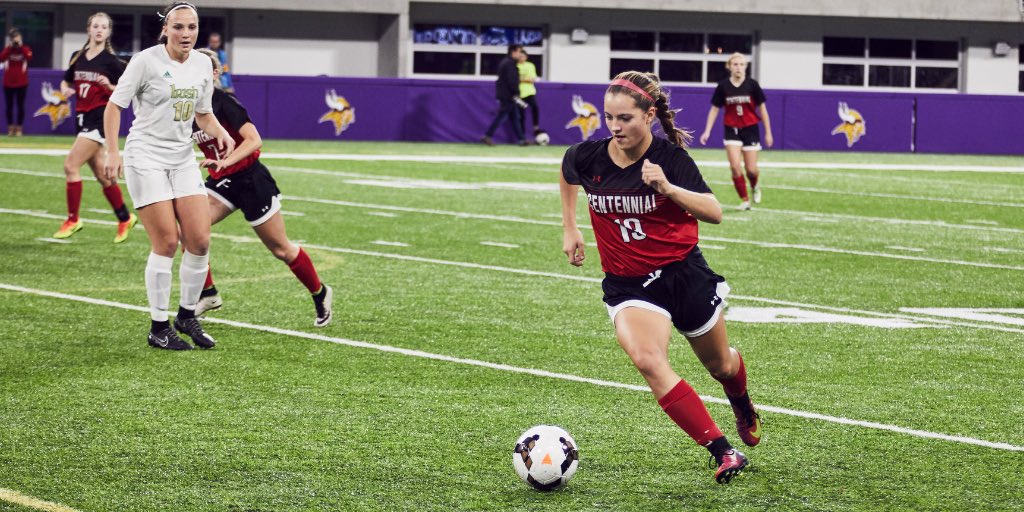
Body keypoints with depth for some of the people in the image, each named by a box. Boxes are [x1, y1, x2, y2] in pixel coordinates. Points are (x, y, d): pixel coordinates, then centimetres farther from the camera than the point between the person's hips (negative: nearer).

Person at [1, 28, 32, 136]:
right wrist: (9, 47, -18)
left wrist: (21, 46, -20)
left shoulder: (25, 48, 0)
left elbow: (29, 58, -21)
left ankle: (19, 128, 9)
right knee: (9, 106, 6)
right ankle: (10, 128, 14)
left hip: (21, 83, -1)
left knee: (20, 105, 2)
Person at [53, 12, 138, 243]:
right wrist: (66, 90, 0)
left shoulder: (111, 61, -7)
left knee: (71, 165, -14)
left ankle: (73, 220, -3)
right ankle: (125, 219, 23)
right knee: (101, 174, 11)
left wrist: (110, 87, -22)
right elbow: (66, 81, 22)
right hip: (83, 118, 7)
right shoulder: (77, 57, 9)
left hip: (101, 118, -7)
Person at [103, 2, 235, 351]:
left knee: (200, 240, -3)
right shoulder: (147, 61, -11)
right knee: (166, 242, -10)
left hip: (183, 159, 6)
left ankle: (187, 316, 16)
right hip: (146, 159, -6)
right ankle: (158, 328, 1)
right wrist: (112, 152, -15)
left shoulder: (203, 64, 6)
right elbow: (114, 104, -7)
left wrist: (220, 133, -1)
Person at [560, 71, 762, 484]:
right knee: (648, 360, -28)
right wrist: (570, 229, 16)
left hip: (684, 274, -1)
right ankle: (723, 452, -25)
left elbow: (714, 213, -23)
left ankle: (744, 410, 58)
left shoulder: (671, 159, -16)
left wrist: (668, 188, -36)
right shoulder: (588, 157, -9)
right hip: (627, 285, 1)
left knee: (720, 364, 19)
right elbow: (567, 175, 16)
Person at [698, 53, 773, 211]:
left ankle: (755, 186, 34)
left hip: (750, 129, -1)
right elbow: (714, 109, 4)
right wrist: (707, 131, -2)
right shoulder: (723, 86, -5)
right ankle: (745, 200, -1)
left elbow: (762, 108, 0)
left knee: (751, 169, -1)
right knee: (735, 166, -14)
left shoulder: (752, 85, -7)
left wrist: (768, 132, 1)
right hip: (732, 130, 1)